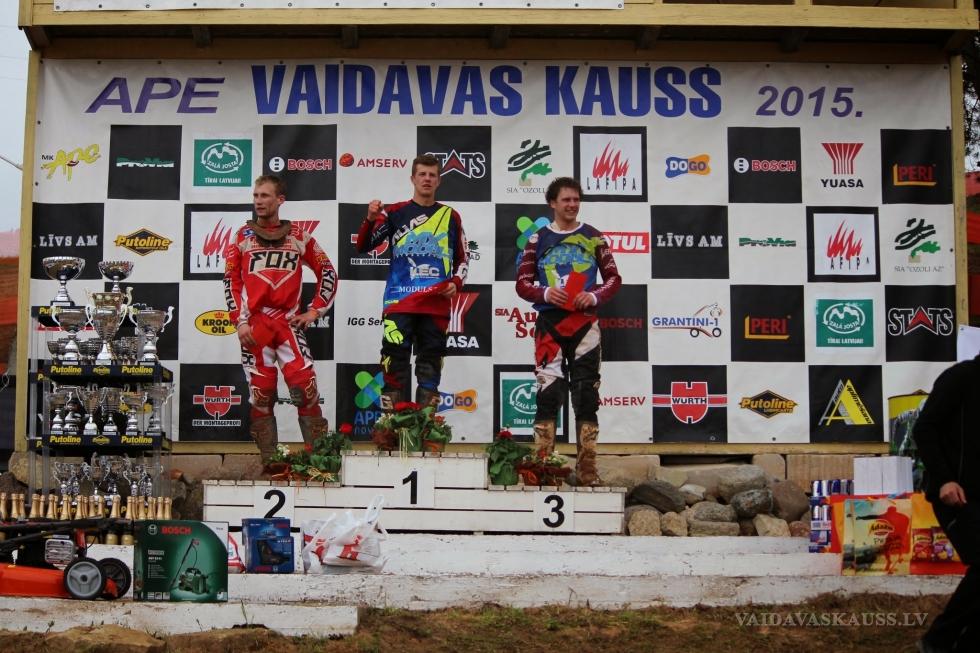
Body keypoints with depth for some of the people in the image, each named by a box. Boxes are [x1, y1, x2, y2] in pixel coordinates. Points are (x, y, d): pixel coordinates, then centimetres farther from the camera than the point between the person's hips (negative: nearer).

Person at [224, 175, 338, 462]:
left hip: (288, 322, 0)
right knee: (261, 392, 1)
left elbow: (327, 272, 12)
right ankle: (268, 458, 10)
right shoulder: (242, 237, 9)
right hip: (254, 325, 1)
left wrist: (315, 310, 4)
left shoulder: (298, 236, 9)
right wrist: (240, 321, -3)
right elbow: (231, 282, 6)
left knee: (305, 385, -13)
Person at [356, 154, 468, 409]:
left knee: (431, 363, 7)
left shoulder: (451, 216, 11)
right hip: (399, 301, -2)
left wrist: (456, 282, -1)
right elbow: (363, 246, 0)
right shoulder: (395, 212, 5)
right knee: (396, 361, -6)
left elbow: (463, 258, 17)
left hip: (437, 304, 2)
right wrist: (370, 219, -17)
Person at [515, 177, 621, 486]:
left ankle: (587, 470, 7)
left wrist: (595, 296, -10)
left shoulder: (593, 237, 9)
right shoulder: (538, 239, 7)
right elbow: (523, 283, 6)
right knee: (548, 393, -6)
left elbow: (613, 278, 9)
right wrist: (545, 293, -14)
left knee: (586, 395, 2)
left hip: (584, 322, 1)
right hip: (550, 321, -1)